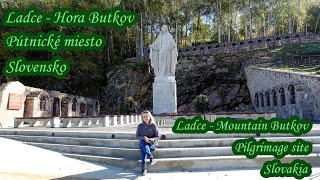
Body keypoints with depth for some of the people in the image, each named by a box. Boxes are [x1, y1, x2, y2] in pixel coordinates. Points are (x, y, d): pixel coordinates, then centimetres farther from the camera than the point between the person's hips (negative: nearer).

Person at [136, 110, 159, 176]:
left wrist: (151, 139, -22)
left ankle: (144, 168, -28)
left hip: (152, 144, -2)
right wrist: (144, 138, -18)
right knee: (142, 143, -35)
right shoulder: (140, 126, 2)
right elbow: (137, 136, 2)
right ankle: (151, 158, -33)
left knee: (142, 148, -34)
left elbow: (157, 137, -2)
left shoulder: (153, 125, -4)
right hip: (143, 143, 2)